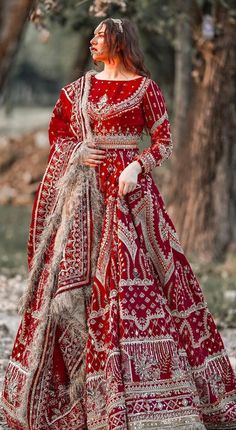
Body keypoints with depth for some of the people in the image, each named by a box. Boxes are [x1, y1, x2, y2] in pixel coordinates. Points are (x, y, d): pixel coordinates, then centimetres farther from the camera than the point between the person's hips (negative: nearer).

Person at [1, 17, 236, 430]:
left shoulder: (144, 87, 0)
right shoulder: (78, 88, 13)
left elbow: (164, 141, -2)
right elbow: (57, 135, 19)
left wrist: (136, 167, -18)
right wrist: (78, 153, -1)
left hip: (126, 188, -5)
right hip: (83, 193, 5)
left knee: (128, 272, -11)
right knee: (71, 274, 3)